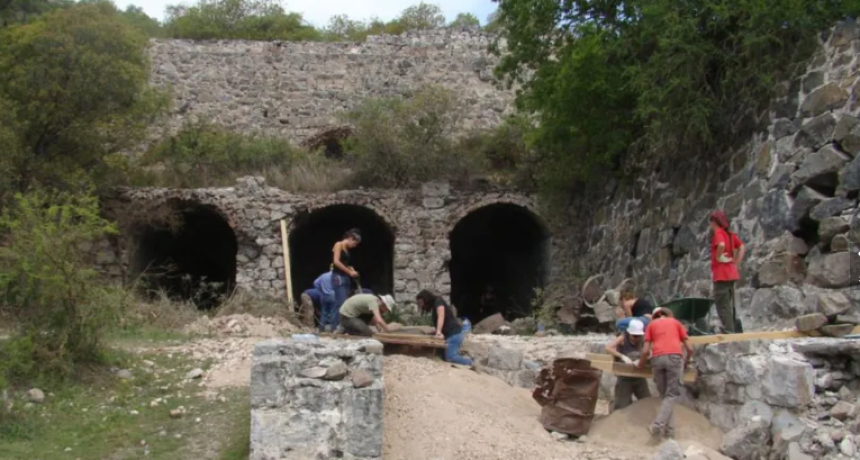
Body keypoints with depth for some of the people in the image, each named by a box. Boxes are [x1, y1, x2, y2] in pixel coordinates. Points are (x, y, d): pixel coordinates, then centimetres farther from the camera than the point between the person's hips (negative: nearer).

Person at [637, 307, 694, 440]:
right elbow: (690, 348, 19)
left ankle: (669, 429, 5)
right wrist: (686, 362, 35)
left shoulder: (651, 324, 26)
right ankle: (657, 425, -15)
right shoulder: (676, 322, 26)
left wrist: (640, 364, 29)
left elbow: (646, 350, 13)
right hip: (674, 357, -1)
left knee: (664, 395, 13)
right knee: (672, 394, 0)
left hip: (657, 359, 1)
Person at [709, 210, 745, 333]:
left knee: (722, 306, -7)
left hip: (721, 274, -9)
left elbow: (722, 245, -33)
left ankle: (728, 332, -9)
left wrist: (718, 257, -17)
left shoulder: (718, 232, -13)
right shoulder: (730, 233, 13)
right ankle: (733, 331, 18)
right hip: (730, 273, 9)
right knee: (729, 305, 15)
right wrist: (736, 263, 10)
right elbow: (742, 247, 16)